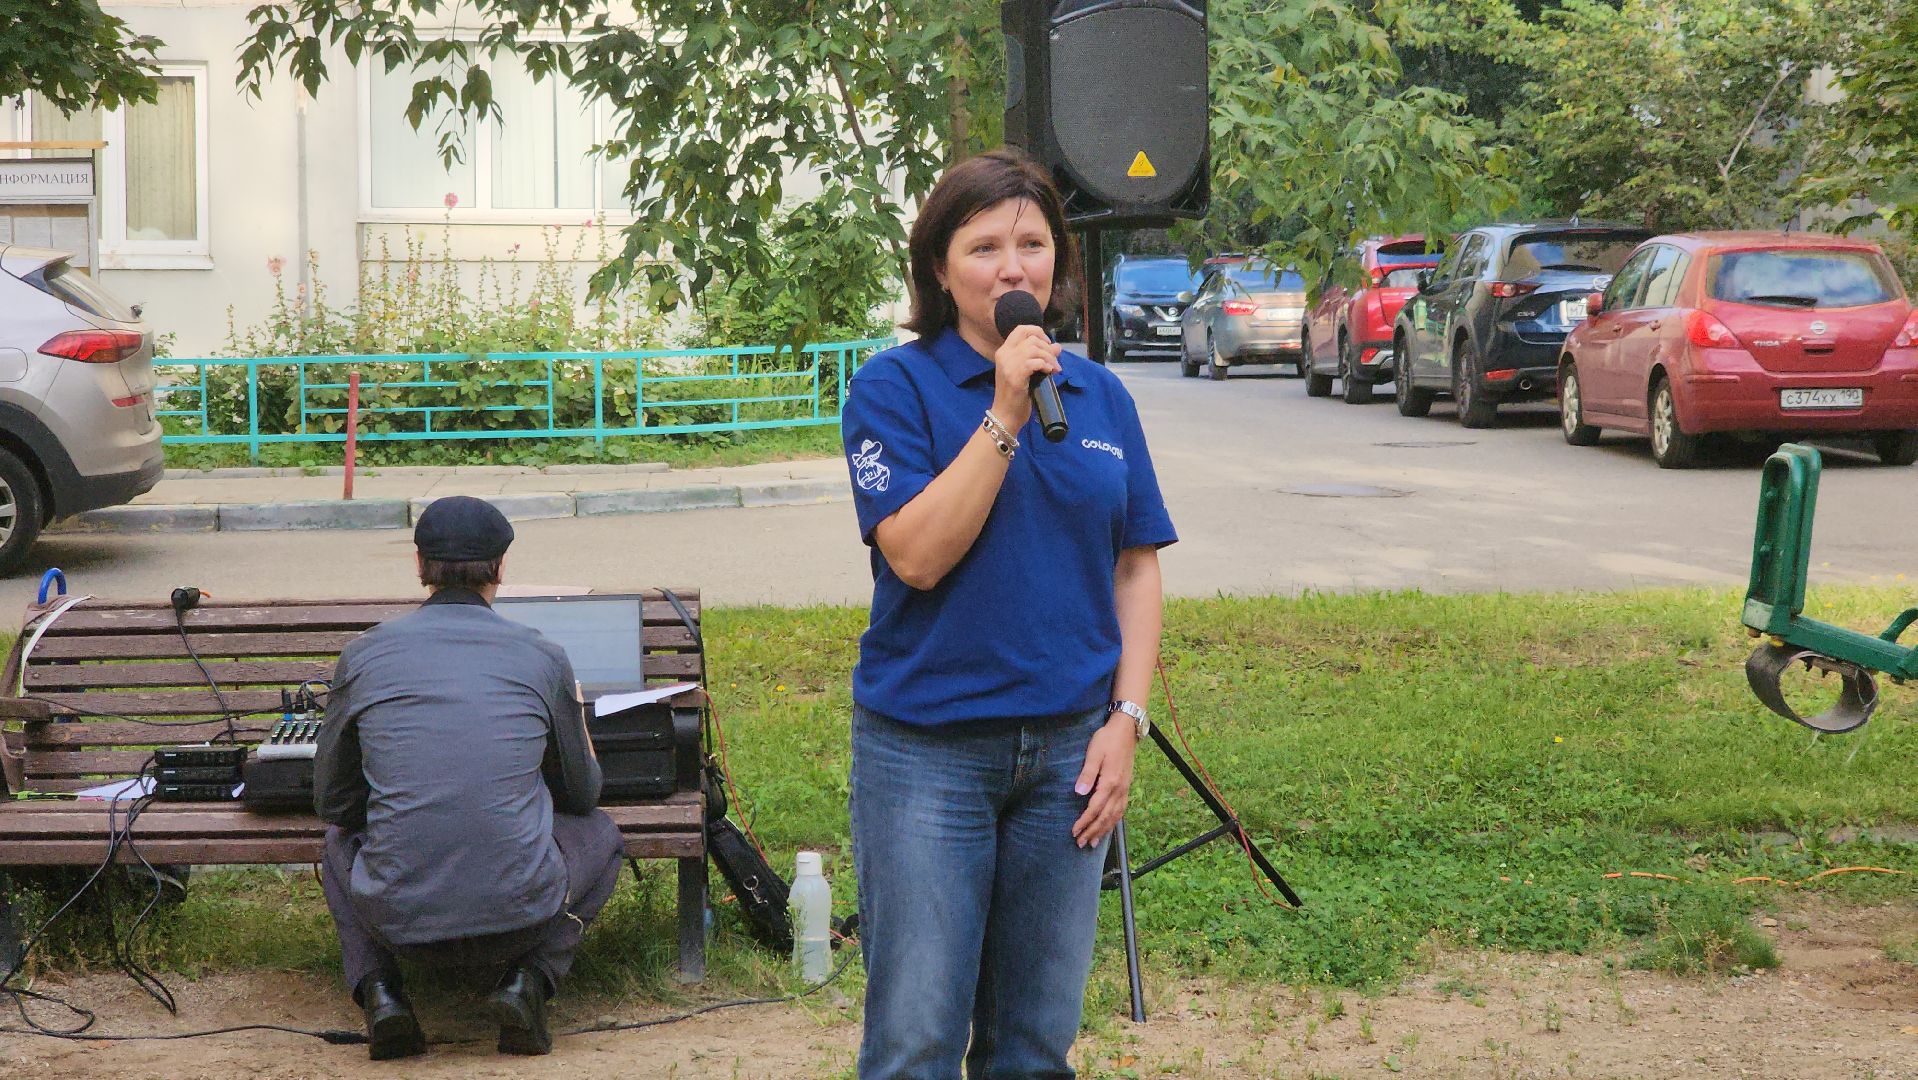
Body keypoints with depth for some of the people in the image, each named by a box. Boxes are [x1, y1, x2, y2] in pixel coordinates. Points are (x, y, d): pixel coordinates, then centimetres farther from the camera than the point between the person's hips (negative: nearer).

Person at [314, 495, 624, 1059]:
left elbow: (332, 802, 12)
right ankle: (529, 979, 6)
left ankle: (376, 987, 9)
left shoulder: (363, 653, 3)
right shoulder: (543, 658, 2)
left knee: (340, 840, 35)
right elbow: (580, 794, 17)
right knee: (600, 830, 30)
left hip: (397, 919, 1)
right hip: (519, 913, -1)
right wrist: (584, 750, 40)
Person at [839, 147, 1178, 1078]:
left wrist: (1126, 719, 1)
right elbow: (917, 554, -16)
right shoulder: (895, 387, -5)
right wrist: (1005, 415, -19)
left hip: (1068, 750, 4)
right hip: (927, 748, -4)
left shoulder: (1100, 395, 8)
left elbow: (1136, 567, 10)